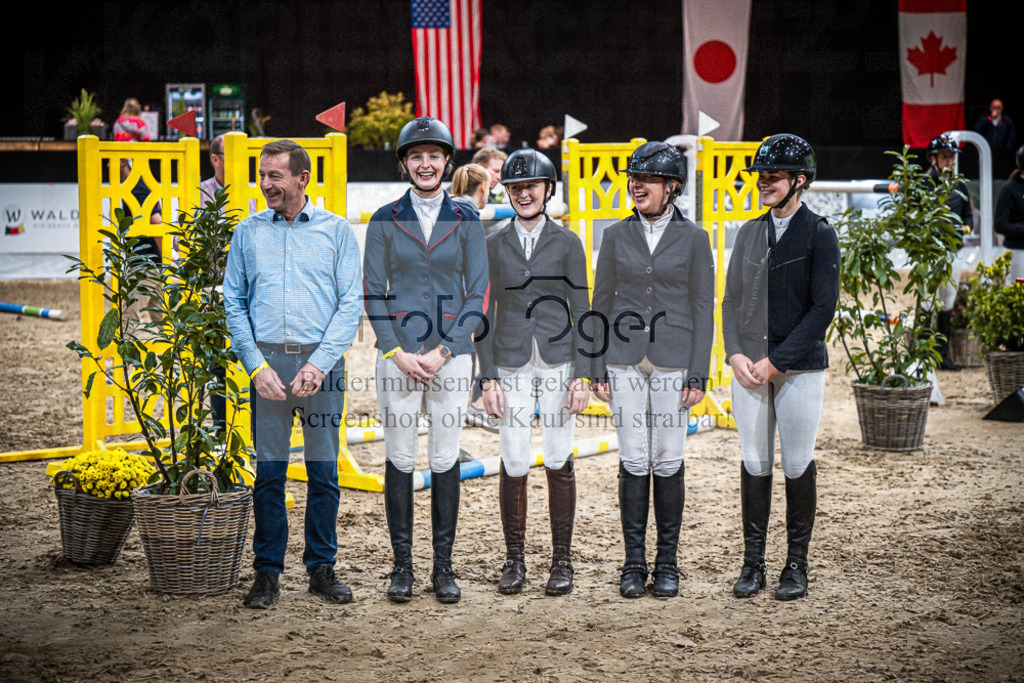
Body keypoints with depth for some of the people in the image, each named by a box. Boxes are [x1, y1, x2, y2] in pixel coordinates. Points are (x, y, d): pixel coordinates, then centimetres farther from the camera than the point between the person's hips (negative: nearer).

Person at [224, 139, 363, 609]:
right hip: (267, 362, 1)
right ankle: (267, 572, 10)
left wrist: (319, 364, -11)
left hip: (322, 362, -1)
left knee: (324, 471, 3)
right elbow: (233, 303, 8)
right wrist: (256, 365, -5)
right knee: (269, 472, 2)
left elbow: (351, 304, 0)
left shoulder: (336, 231, 5)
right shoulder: (247, 233, 10)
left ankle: (322, 567, 14)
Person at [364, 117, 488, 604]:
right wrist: (399, 353, -8)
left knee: (445, 459, 2)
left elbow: (478, 295, 2)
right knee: (400, 458, 2)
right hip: (397, 353, 0)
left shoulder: (465, 222, 5)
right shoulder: (385, 220, 5)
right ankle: (402, 565, 10)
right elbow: (373, 293, 3)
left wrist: (443, 351, -8)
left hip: (451, 354, 0)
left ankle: (443, 566, 10)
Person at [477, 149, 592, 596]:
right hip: (511, 365, 1)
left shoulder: (567, 243, 4)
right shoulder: (493, 245, 6)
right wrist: (488, 378, -1)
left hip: (558, 362, -1)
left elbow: (581, 312, 2)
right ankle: (514, 560, 11)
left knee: (559, 461, 2)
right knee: (514, 464, -3)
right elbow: (484, 313, 6)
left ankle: (561, 560, 12)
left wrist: (582, 374, -5)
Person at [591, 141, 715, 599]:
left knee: (668, 462, 1)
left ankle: (667, 565, 11)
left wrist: (698, 375, -7)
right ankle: (634, 563, 9)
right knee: (633, 462, 1)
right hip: (625, 361, 2)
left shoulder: (693, 238, 1)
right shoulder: (616, 236, 7)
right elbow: (602, 303, 8)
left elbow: (703, 309, 0)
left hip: (673, 362, -1)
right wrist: (598, 368, 2)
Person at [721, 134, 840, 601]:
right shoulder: (750, 232, 12)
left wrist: (774, 362, -13)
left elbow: (822, 309, -10)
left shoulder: (819, 235, -4)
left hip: (800, 368, -4)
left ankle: (797, 564, 12)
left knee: (798, 467, 1)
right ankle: (753, 562, 14)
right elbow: (731, 299, 13)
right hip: (749, 366, 4)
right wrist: (735, 354, -3)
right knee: (754, 465, 6)